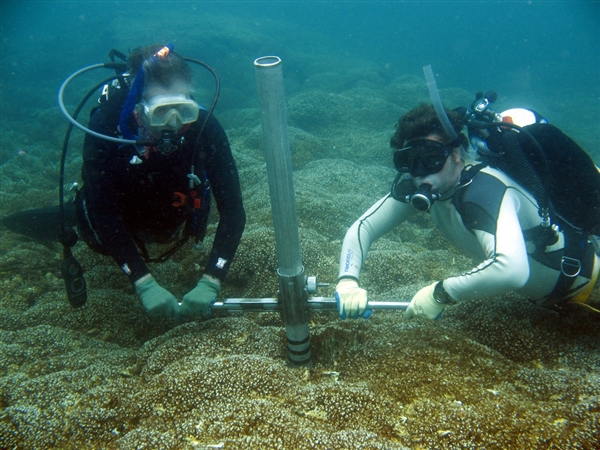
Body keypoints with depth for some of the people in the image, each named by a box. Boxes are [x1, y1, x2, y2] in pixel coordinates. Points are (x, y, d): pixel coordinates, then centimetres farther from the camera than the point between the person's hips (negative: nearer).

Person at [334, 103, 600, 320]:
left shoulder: (483, 190, -40)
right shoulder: (413, 186, -18)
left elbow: (512, 270, -56)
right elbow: (363, 227, -15)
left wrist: (442, 293, -44)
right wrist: (348, 280, -33)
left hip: (578, 274, -7)